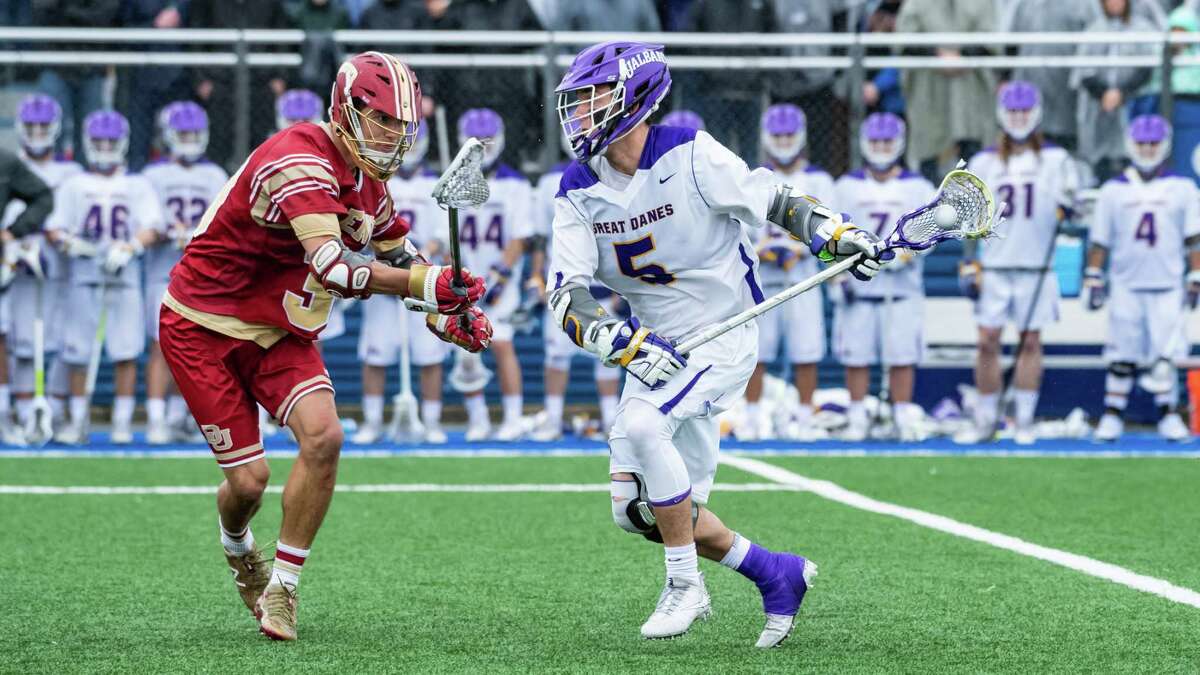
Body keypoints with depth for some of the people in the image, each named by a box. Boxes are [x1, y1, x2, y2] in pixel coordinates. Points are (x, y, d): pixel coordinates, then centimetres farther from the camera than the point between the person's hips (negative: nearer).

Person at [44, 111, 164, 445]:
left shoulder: (137, 185, 8)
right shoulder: (74, 185, 11)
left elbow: (152, 228, 0)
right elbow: (55, 227, 7)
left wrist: (129, 248, -18)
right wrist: (70, 242, -15)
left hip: (125, 271, -1)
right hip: (84, 273, 1)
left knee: (126, 351, -5)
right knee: (77, 350, 0)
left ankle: (123, 421, 1)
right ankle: (78, 421, 8)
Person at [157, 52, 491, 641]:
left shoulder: (367, 181, 3)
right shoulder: (301, 163, -27)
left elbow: (396, 256, 19)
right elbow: (333, 268, -38)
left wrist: (446, 317, 3)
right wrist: (425, 282, -48)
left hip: (279, 333, 7)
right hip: (204, 327, -7)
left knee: (323, 435, -17)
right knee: (249, 479, -7)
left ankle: (282, 587, -3)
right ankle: (237, 548, 31)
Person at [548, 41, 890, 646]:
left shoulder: (689, 155, -15)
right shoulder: (579, 193, -3)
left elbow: (772, 200, -6)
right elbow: (565, 295, -11)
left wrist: (836, 236, -23)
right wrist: (623, 342, -28)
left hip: (723, 338, -6)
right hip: (655, 348, 6)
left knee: (640, 424, -31)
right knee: (637, 510, 1)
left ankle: (686, 583, -15)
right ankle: (777, 574, 20)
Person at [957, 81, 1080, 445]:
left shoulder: (1056, 159, 4)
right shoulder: (984, 162, 8)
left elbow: (1068, 200, 9)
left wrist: (1063, 210, -15)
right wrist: (968, 265, 3)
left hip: (1037, 266, -1)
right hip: (994, 266, 1)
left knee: (1031, 342, 1)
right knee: (987, 342, -3)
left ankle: (1025, 422, 6)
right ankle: (985, 421, 4)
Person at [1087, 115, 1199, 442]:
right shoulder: (1114, 191, 7)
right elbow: (1100, 241, 10)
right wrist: (1093, 280, 5)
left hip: (1167, 286, -1)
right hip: (1126, 286, 1)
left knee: (1168, 353, -4)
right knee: (1122, 354, 0)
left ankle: (1169, 415, 5)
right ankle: (1112, 415, 6)